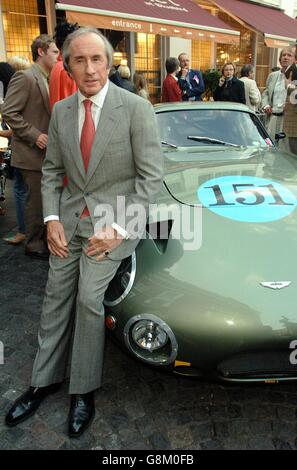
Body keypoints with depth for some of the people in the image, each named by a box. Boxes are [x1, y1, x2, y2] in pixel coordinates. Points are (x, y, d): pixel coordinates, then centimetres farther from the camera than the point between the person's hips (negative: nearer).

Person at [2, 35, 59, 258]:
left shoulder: (47, 80, 15)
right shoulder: (24, 77, -12)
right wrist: (35, 135, -20)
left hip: (47, 151, 8)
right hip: (32, 152, -8)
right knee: (37, 200, 0)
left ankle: (45, 237, 29)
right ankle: (34, 245, 15)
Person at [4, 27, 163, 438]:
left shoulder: (136, 108, -10)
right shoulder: (61, 111, 5)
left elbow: (151, 175, -11)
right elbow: (51, 170, 11)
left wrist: (119, 229, -17)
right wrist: (52, 218, -4)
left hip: (117, 217, -4)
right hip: (70, 216, 5)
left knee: (89, 297, -11)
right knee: (57, 296, 8)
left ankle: (84, 390, 11)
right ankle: (45, 380, 26)